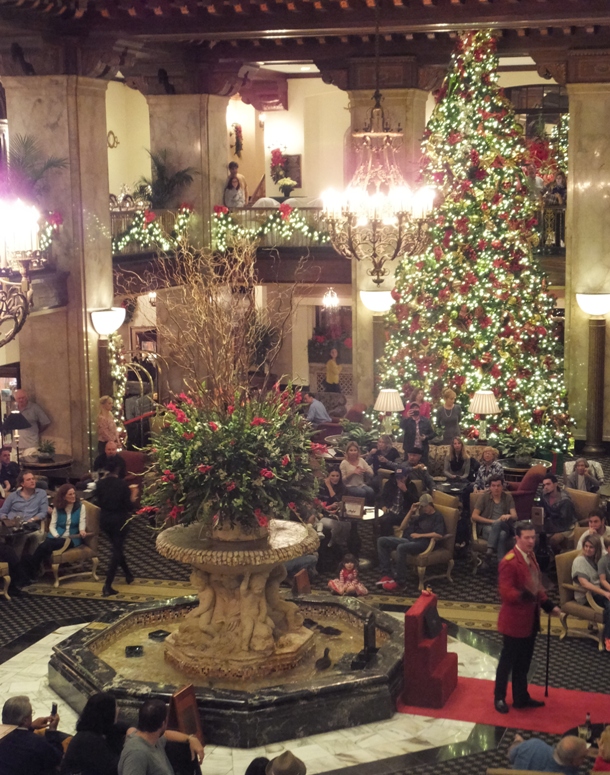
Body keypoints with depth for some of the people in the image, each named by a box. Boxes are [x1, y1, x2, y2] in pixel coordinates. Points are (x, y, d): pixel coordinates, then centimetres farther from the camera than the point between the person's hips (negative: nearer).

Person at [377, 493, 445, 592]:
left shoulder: (437, 517, 4)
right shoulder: (421, 515, 27)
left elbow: (439, 535, -15)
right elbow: (402, 527, 23)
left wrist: (420, 535, -12)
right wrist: (411, 512, 13)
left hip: (423, 544, -8)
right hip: (410, 540, 9)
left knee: (401, 547, -38)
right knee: (382, 541, -6)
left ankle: (400, 581, -28)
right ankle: (386, 574, -18)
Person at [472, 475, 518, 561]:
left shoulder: (508, 497, 9)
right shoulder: (484, 497, 4)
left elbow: (515, 516, 1)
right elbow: (474, 516, -2)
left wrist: (509, 516, -24)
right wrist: (492, 521, -10)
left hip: (504, 527, 1)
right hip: (488, 527, -1)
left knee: (498, 524, -38)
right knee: (501, 534, -38)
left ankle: (490, 550, -47)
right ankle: (502, 562, -45)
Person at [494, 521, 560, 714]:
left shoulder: (531, 556, 7)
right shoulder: (509, 562, -23)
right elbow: (506, 592, -27)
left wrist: (548, 605, 12)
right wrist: (523, 595, -44)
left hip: (530, 619, 8)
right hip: (514, 620, -8)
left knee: (524, 662, 19)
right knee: (508, 661, 7)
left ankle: (521, 697, 32)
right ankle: (499, 698, 22)